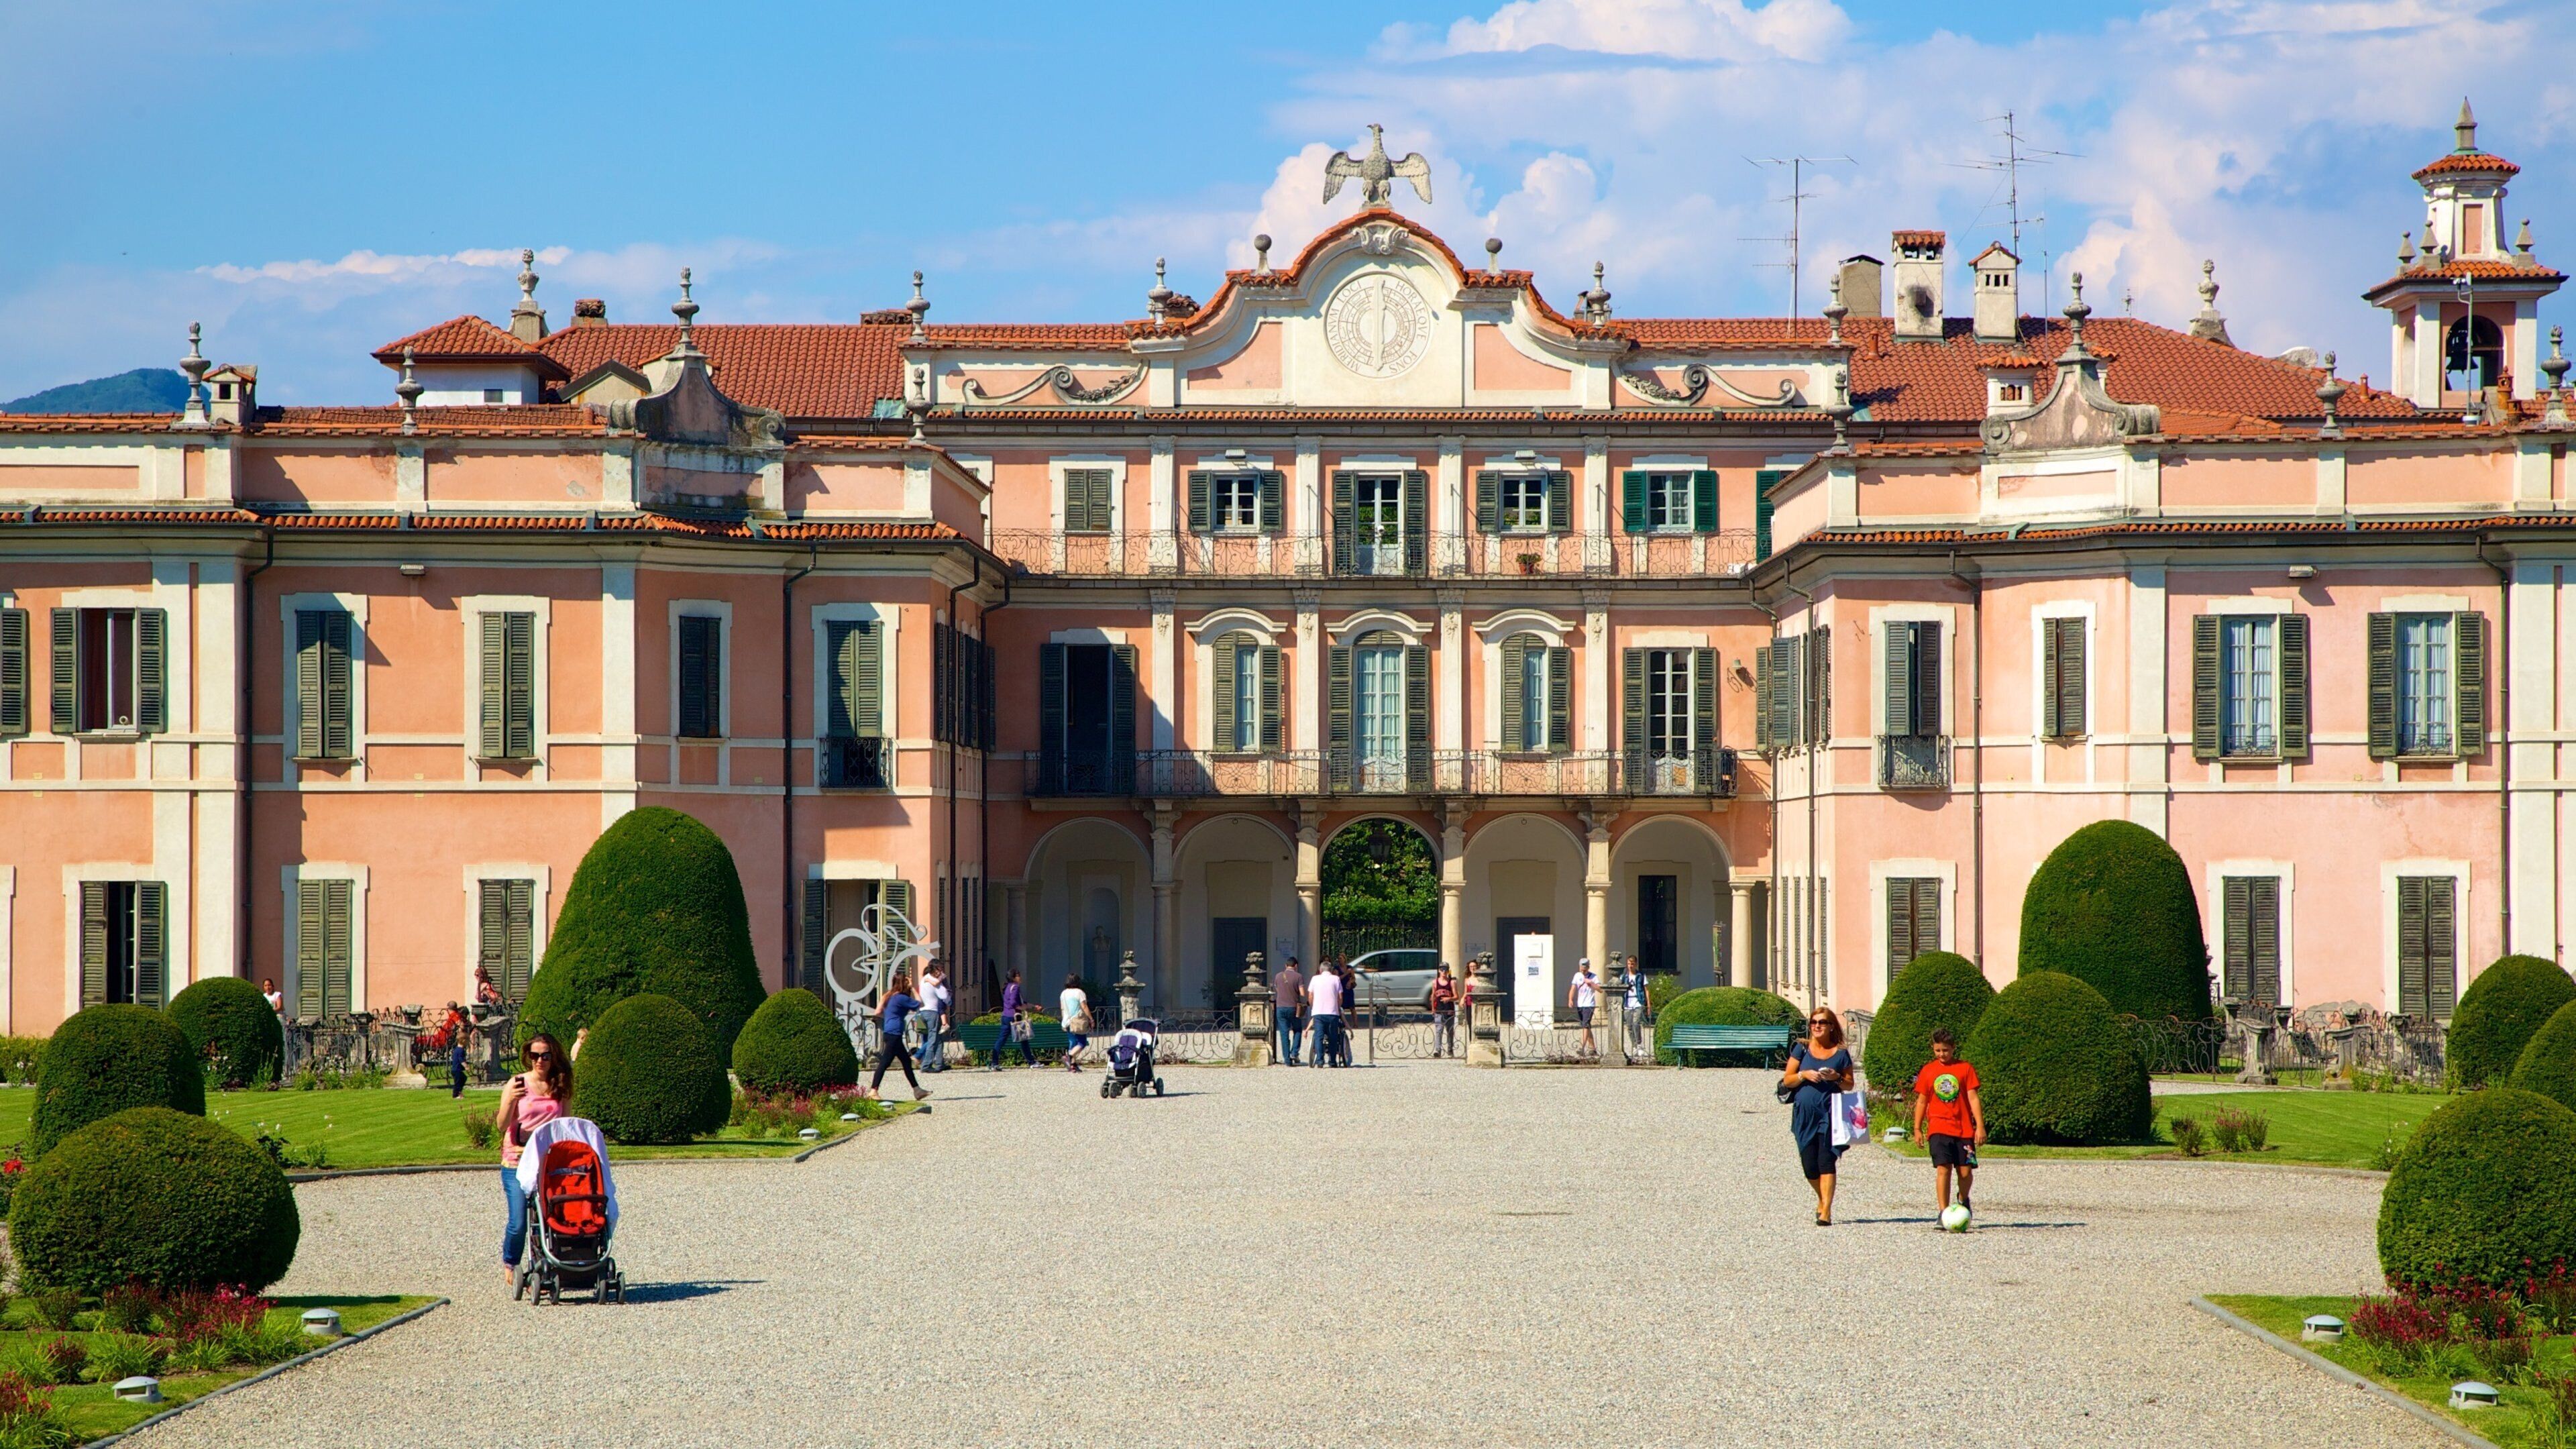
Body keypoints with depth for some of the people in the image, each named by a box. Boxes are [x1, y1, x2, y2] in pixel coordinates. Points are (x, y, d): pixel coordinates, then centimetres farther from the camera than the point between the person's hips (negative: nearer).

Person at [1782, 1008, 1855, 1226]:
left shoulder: (1841, 1053, 6)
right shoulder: (1802, 1049, 7)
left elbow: (1849, 1085, 10)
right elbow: (1787, 1080, 7)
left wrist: (1836, 1078, -10)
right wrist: (1804, 1075, -11)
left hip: (1830, 1112, -2)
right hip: (1804, 1114, 2)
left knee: (1826, 1161, -12)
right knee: (1809, 1165, 5)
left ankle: (1826, 1210, -15)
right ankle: (1822, 1198, 32)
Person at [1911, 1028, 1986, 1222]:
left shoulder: (1965, 1069, 3)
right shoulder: (1928, 1071, 8)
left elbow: (1973, 1098, 0)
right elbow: (1922, 1101, 13)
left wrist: (1980, 1126, -6)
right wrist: (1917, 1129, 10)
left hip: (1964, 1130, 0)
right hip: (1939, 1130, 0)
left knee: (1966, 1171, 2)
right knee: (1943, 1169, -13)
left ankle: (1963, 1199, 33)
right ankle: (1944, 1213, -13)